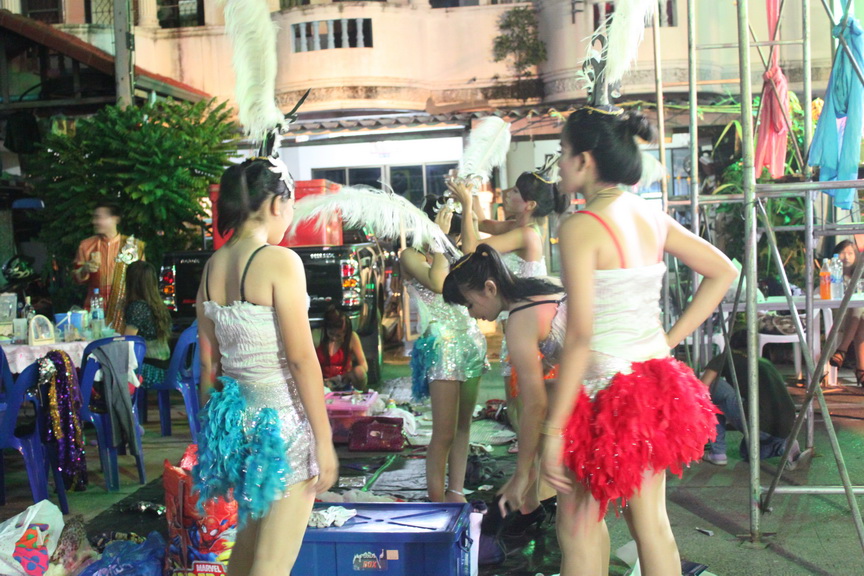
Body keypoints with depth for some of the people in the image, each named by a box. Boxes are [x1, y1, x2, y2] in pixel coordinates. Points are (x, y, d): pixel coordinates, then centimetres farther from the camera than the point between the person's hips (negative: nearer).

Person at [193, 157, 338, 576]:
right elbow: (301, 358, -18)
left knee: (248, 539, 24)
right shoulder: (279, 260, -16)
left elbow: (208, 360, 12)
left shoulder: (213, 265, 6)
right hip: (281, 418, -8)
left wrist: (213, 422, 21)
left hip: (235, 413, 8)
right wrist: (324, 439, -13)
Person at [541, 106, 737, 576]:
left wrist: (554, 429, -18)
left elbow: (580, 335, -21)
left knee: (577, 528, 8)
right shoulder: (650, 217, 6)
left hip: (606, 384, -7)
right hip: (655, 377, 7)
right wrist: (672, 338, 11)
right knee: (651, 523, 16)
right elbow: (723, 272, 14)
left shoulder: (581, 227, -16)